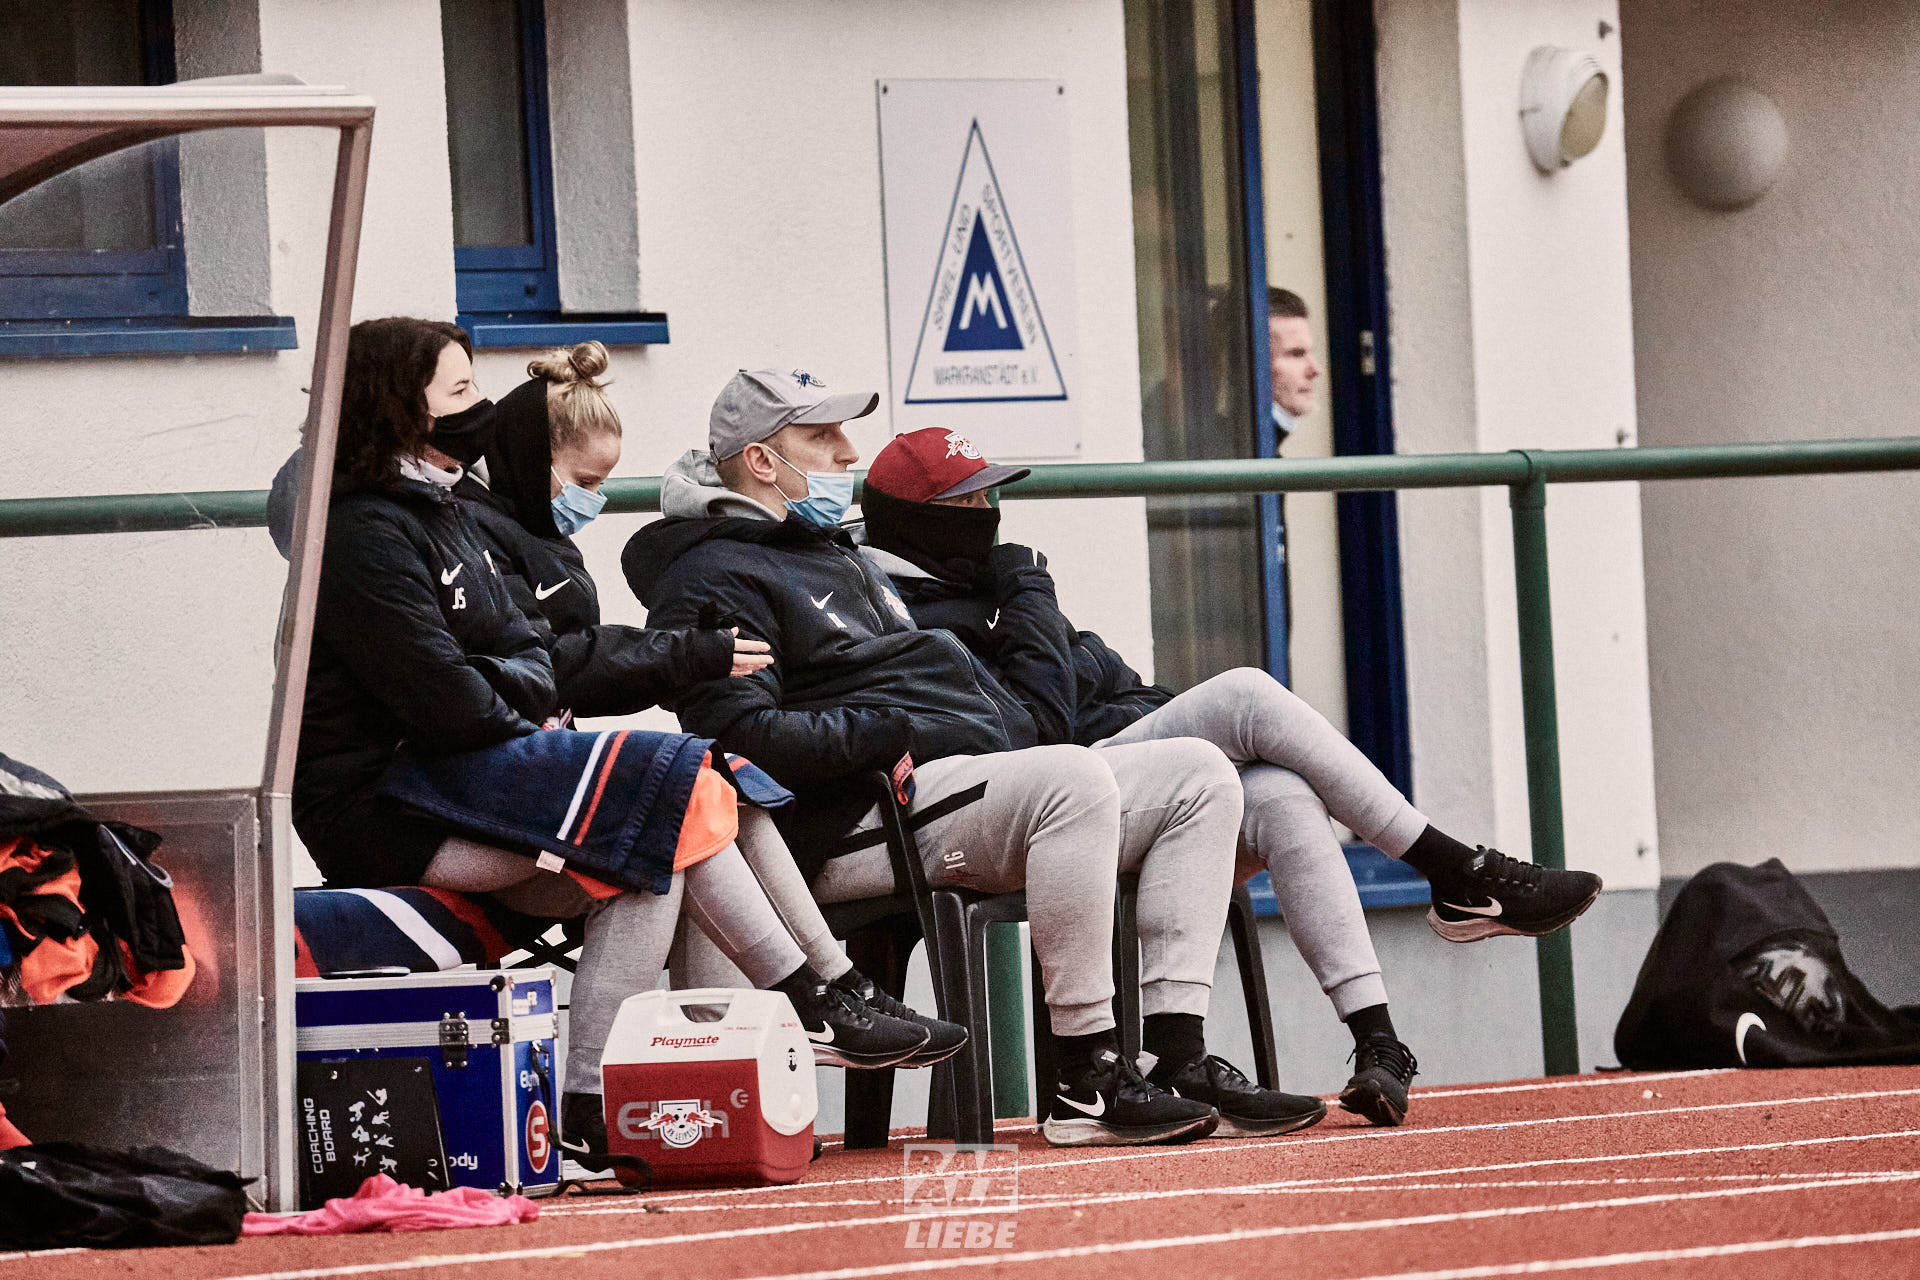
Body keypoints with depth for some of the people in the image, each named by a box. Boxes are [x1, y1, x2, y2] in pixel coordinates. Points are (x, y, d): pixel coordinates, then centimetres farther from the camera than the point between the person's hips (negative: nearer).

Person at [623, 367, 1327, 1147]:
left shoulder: (834, 556, 31)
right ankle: (1087, 1084, -32)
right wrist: (891, 733, -20)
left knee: (1198, 774, 1)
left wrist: (1027, 734, 13)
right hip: (860, 826, -10)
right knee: (1075, 777, -34)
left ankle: (1182, 1061, -11)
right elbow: (743, 735, -18)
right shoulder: (715, 579, -3)